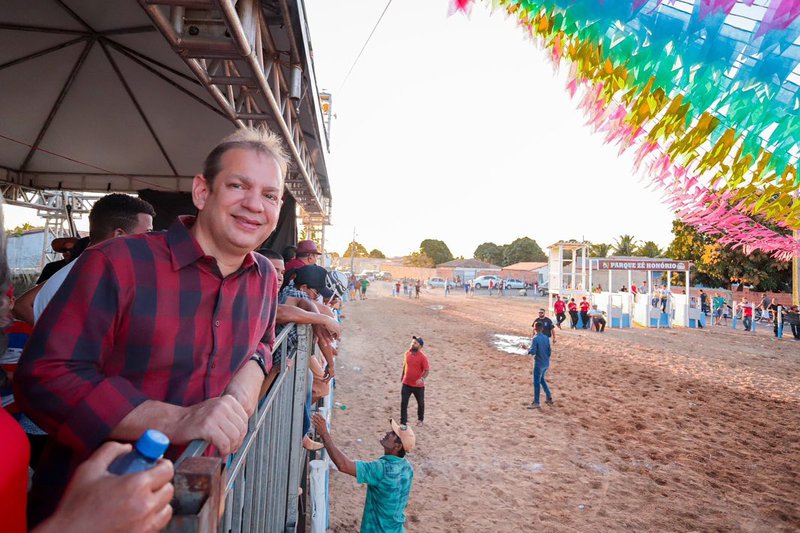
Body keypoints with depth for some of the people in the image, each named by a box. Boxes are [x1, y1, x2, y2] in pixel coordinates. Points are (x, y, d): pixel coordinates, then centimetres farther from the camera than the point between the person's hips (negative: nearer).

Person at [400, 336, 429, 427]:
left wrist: (422, 378, -34)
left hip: (418, 386, -3)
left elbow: (427, 370, -17)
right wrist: (402, 376, 21)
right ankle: (403, 422, 10)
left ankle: (420, 419, 40)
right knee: (403, 402, 0)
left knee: (420, 403, 16)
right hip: (406, 384, 3)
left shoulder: (423, 357, -18)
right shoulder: (407, 353, -3)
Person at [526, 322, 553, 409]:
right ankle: (549, 397, 26)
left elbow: (532, 352, -21)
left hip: (539, 363, -7)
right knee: (541, 379, 24)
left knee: (536, 382, 1)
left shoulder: (535, 338, -17)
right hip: (546, 363, 7)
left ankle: (536, 402, 7)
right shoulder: (546, 338, 3)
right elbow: (549, 351, 8)